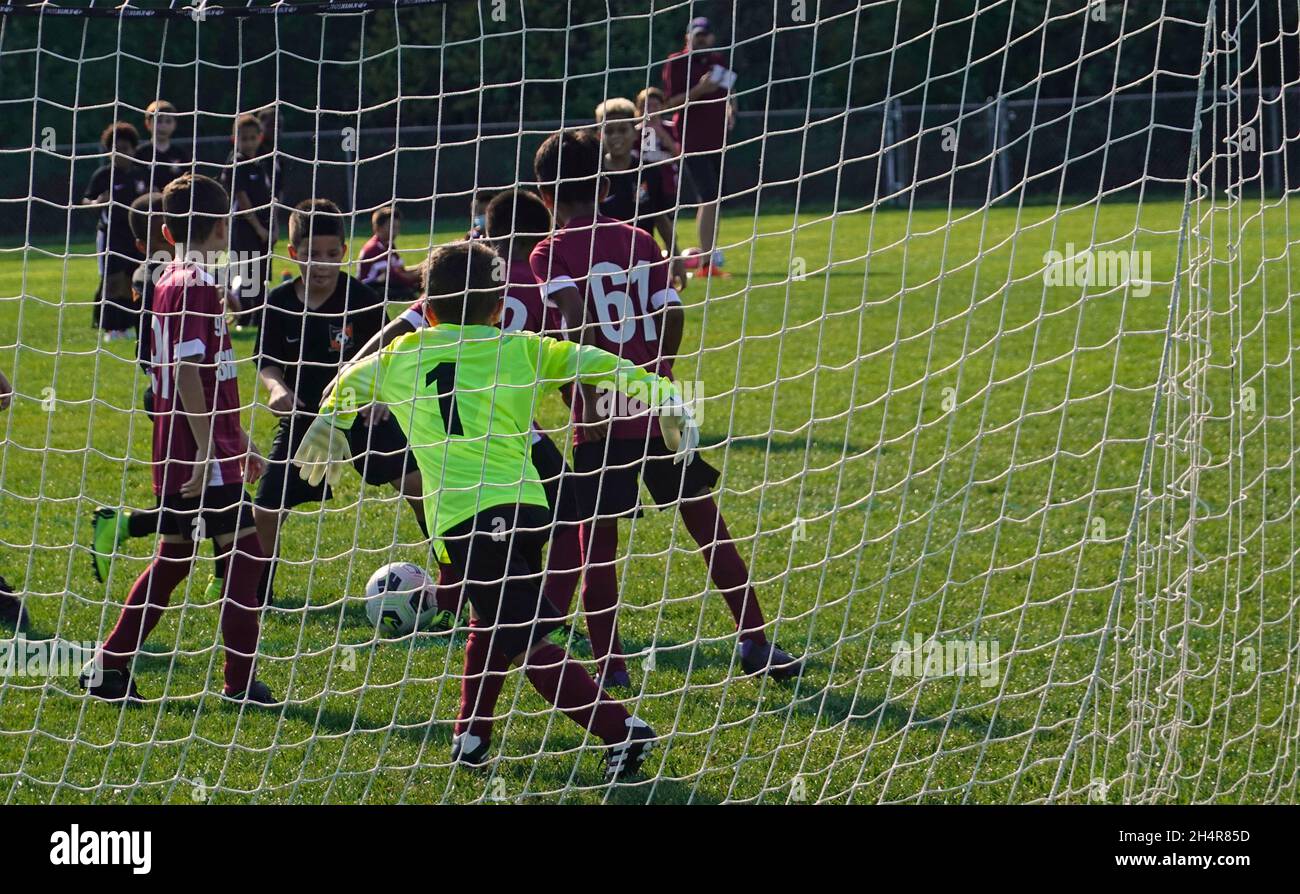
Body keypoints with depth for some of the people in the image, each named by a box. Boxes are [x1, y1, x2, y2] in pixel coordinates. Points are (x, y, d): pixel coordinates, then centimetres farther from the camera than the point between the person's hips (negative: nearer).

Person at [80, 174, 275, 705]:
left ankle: (108, 666, 16)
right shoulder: (195, 286, -14)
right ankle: (241, 681, -2)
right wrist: (208, 448, -22)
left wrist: (237, 440, 28)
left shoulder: (171, 282, 15)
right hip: (202, 456, -9)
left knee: (172, 561, 14)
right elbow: (188, 372, -21)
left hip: (178, 455, 9)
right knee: (244, 554, -4)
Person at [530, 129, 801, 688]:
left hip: (604, 416, -4)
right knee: (706, 522, 12)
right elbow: (672, 314, 2)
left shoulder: (551, 254, -4)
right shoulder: (638, 241, 8)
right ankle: (755, 642, 10)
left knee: (597, 541, 6)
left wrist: (588, 396, -15)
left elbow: (578, 320, -20)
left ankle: (610, 665, 5)